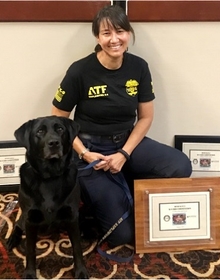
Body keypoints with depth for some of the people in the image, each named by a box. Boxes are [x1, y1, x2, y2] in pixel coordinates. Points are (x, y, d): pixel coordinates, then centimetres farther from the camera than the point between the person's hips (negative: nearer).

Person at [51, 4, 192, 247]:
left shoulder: (139, 67, -5)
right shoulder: (80, 71, -16)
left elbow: (145, 118, 1)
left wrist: (124, 154, -12)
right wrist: (84, 154, -18)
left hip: (127, 142, 5)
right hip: (91, 149, -4)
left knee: (181, 167, -22)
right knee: (122, 234, -10)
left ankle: (124, 187, 2)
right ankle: (92, 193, 19)